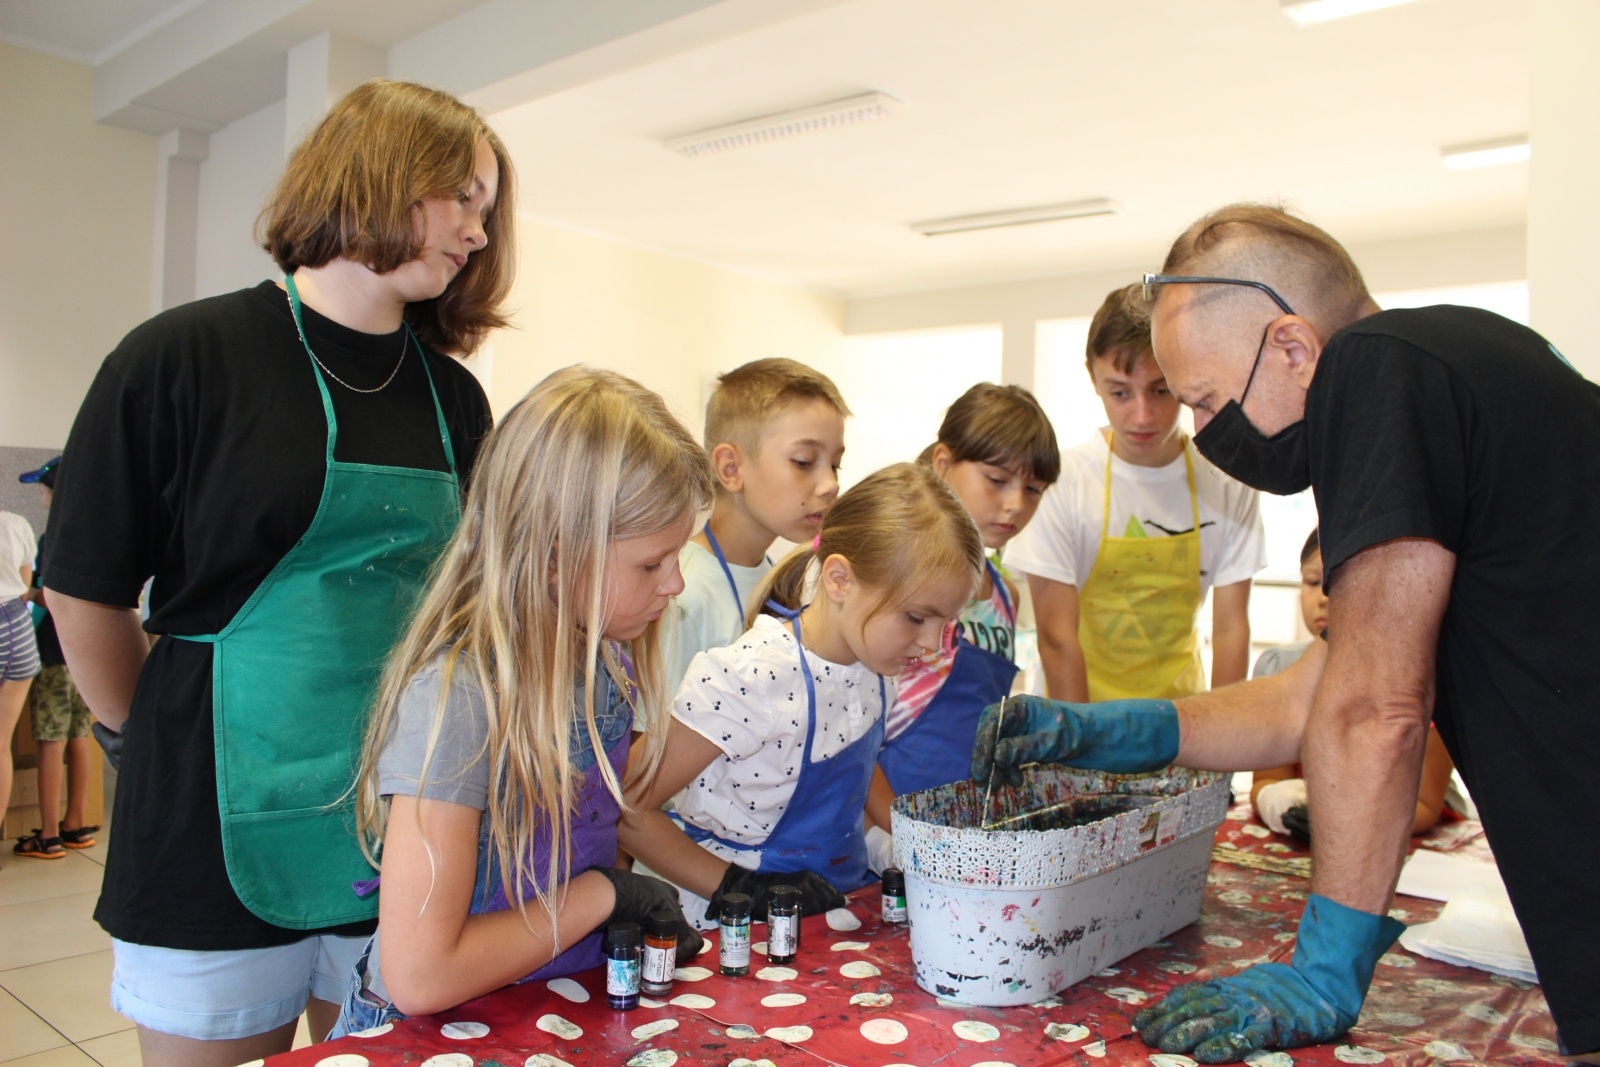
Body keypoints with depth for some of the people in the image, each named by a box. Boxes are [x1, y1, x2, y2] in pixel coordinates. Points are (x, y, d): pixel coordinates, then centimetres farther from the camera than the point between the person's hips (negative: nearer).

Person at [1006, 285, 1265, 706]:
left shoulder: (1227, 485, -6)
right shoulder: (1063, 481, -14)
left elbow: (1230, 627, -4)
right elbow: (1057, 638, -14)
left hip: (1180, 710, 2)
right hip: (1082, 708, -2)